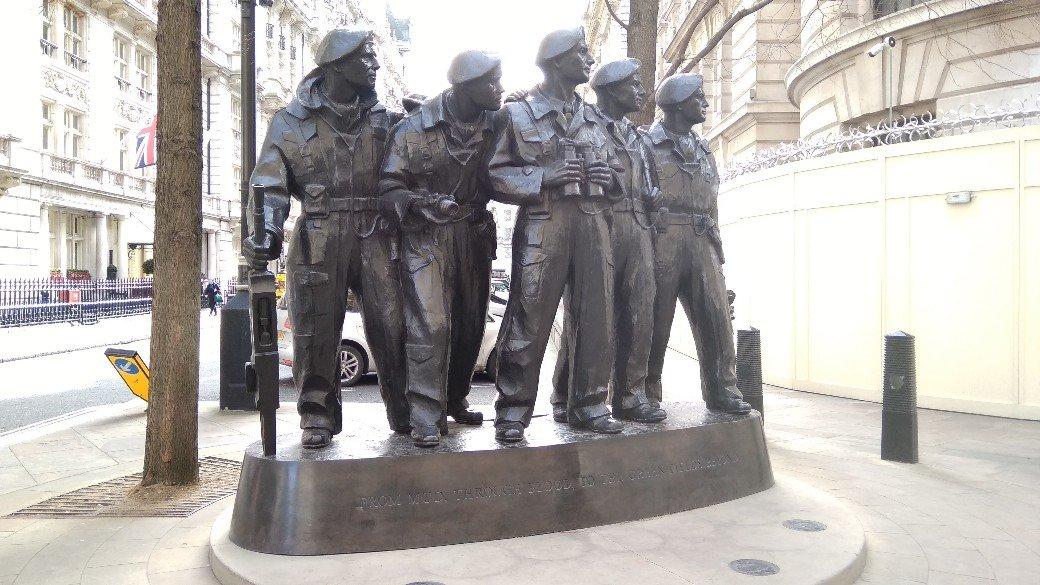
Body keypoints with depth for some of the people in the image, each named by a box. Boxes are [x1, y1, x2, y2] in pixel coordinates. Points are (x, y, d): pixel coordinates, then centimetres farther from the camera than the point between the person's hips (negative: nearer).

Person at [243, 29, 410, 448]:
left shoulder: (383, 119, 15)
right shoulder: (293, 121, 6)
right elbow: (270, 181, -1)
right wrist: (265, 229, -16)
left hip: (375, 234, 2)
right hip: (320, 236, -2)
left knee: (391, 323, 0)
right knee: (317, 327, 1)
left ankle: (406, 413, 13)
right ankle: (318, 415, 14)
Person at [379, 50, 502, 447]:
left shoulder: (496, 126, 3)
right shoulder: (414, 128, -8)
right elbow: (388, 190, -8)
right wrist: (420, 203, -26)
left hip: (475, 235, 5)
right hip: (425, 238, -5)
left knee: (470, 324, 12)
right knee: (429, 326, -12)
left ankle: (455, 400, 31)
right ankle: (427, 418, -4)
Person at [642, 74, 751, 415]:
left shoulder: (703, 150, 22)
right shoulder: (647, 145, 2)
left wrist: (717, 251, 17)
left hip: (701, 243, 6)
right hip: (662, 242, -5)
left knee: (715, 313, -2)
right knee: (655, 319, -2)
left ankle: (721, 389, 4)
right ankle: (647, 393, 8)